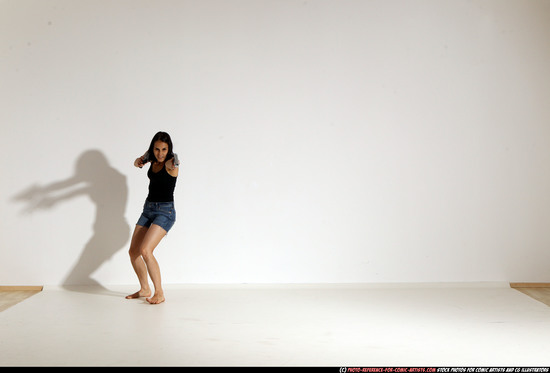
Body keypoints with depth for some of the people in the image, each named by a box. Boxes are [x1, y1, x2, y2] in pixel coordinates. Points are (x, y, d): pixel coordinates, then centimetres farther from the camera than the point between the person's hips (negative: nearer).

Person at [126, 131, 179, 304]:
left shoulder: (171, 163, -15)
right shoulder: (153, 159, 4)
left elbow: (170, 164, -38)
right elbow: (139, 162, 20)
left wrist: (173, 164, -63)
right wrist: (139, 161, -6)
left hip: (165, 212, -8)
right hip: (148, 210, 8)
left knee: (145, 250, -23)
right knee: (133, 251, 8)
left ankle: (159, 293, -14)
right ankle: (145, 289, 25)